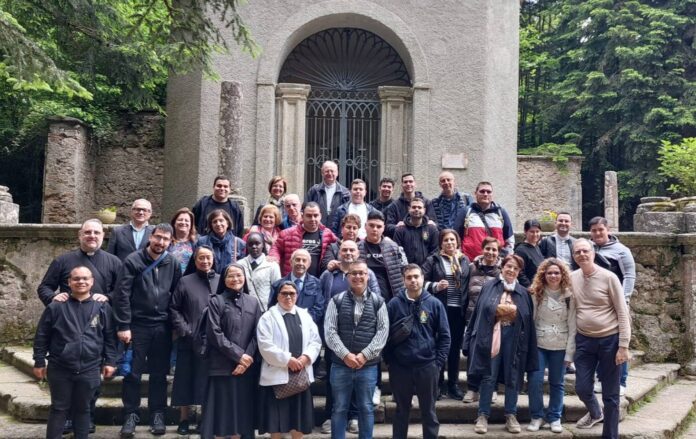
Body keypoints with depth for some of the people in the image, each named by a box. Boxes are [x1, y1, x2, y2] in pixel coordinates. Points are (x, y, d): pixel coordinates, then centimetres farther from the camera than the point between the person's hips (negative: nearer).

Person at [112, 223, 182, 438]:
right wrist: (123, 326, -14)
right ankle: (131, 415, 15)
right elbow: (122, 294, -9)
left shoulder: (173, 264, 4)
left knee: (159, 373, 10)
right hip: (137, 325, -2)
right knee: (133, 373, 3)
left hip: (162, 327, 3)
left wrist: (175, 325, 5)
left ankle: (157, 414, 20)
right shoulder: (133, 260, -6)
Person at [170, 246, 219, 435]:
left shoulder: (221, 281, 5)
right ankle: (184, 420, 14)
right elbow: (174, 308, 4)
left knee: (209, 380, 4)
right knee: (186, 378, 5)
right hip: (189, 340, 0)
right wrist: (183, 330, -7)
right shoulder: (185, 282, 4)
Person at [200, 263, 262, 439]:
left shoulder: (253, 303, 10)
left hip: (247, 367, 3)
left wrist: (247, 359, -9)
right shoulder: (216, 301, 1)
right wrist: (238, 355, -13)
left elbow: (257, 334, 4)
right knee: (222, 410, 0)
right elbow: (214, 333, -8)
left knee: (242, 410, 6)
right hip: (222, 366, -3)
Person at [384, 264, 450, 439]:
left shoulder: (434, 304, 0)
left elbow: (444, 335, 2)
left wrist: (439, 362, -4)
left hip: (428, 366, 0)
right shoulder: (394, 304, -1)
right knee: (402, 410, 13)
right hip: (400, 367, 0)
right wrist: (390, 361, -2)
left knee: (429, 410, 11)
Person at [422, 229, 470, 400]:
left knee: (455, 347, 10)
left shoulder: (465, 261, 9)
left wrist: (467, 307, 5)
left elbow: (468, 285, 11)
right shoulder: (433, 260, 0)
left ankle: (453, 385, 19)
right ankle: (438, 384, 12)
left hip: (459, 310, 3)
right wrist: (435, 286, -21)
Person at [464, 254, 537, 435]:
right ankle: (483, 416, 10)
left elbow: (528, 320, 8)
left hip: (514, 338, 2)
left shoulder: (523, 293, 9)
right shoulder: (488, 287, 3)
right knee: (488, 377, 2)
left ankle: (511, 416, 19)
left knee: (513, 378, 8)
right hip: (491, 336, -2)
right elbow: (479, 312, 3)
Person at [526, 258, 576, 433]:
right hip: (539, 345, 0)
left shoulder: (569, 296, -3)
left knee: (557, 383, 8)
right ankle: (537, 416, 12)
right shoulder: (536, 294, -2)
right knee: (535, 381, -5)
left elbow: (572, 325, -2)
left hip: (560, 347, 0)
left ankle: (554, 417, 22)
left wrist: (570, 352, -5)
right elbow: (530, 320, -2)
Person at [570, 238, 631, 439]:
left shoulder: (608, 277, -12)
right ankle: (595, 413, 41)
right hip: (584, 340, 4)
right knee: (582, 388, 7)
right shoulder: (571, 278, 0)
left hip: (610, 340, -3)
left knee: (610, 394, 5)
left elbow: (623, 313, -10)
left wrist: (623, 346, -13)